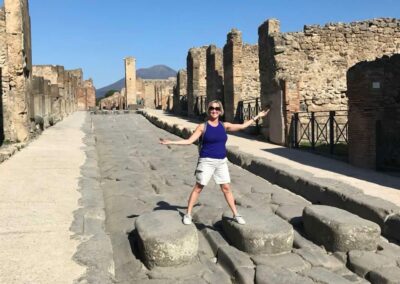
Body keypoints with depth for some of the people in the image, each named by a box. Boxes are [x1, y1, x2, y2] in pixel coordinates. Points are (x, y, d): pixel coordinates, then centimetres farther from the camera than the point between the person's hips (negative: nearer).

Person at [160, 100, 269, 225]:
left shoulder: (224, 125, 5)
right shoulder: (202, 126, -6)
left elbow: (242, 126, 14)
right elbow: (189, 141, -8)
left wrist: (257, 117, 16)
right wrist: (170, 142, -17)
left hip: (221, 162, 3)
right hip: (207, 161, -3)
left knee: (226, 188, 8)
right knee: (198, 187, 2)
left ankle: (236, 214, 19)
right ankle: (188, 214, 14)